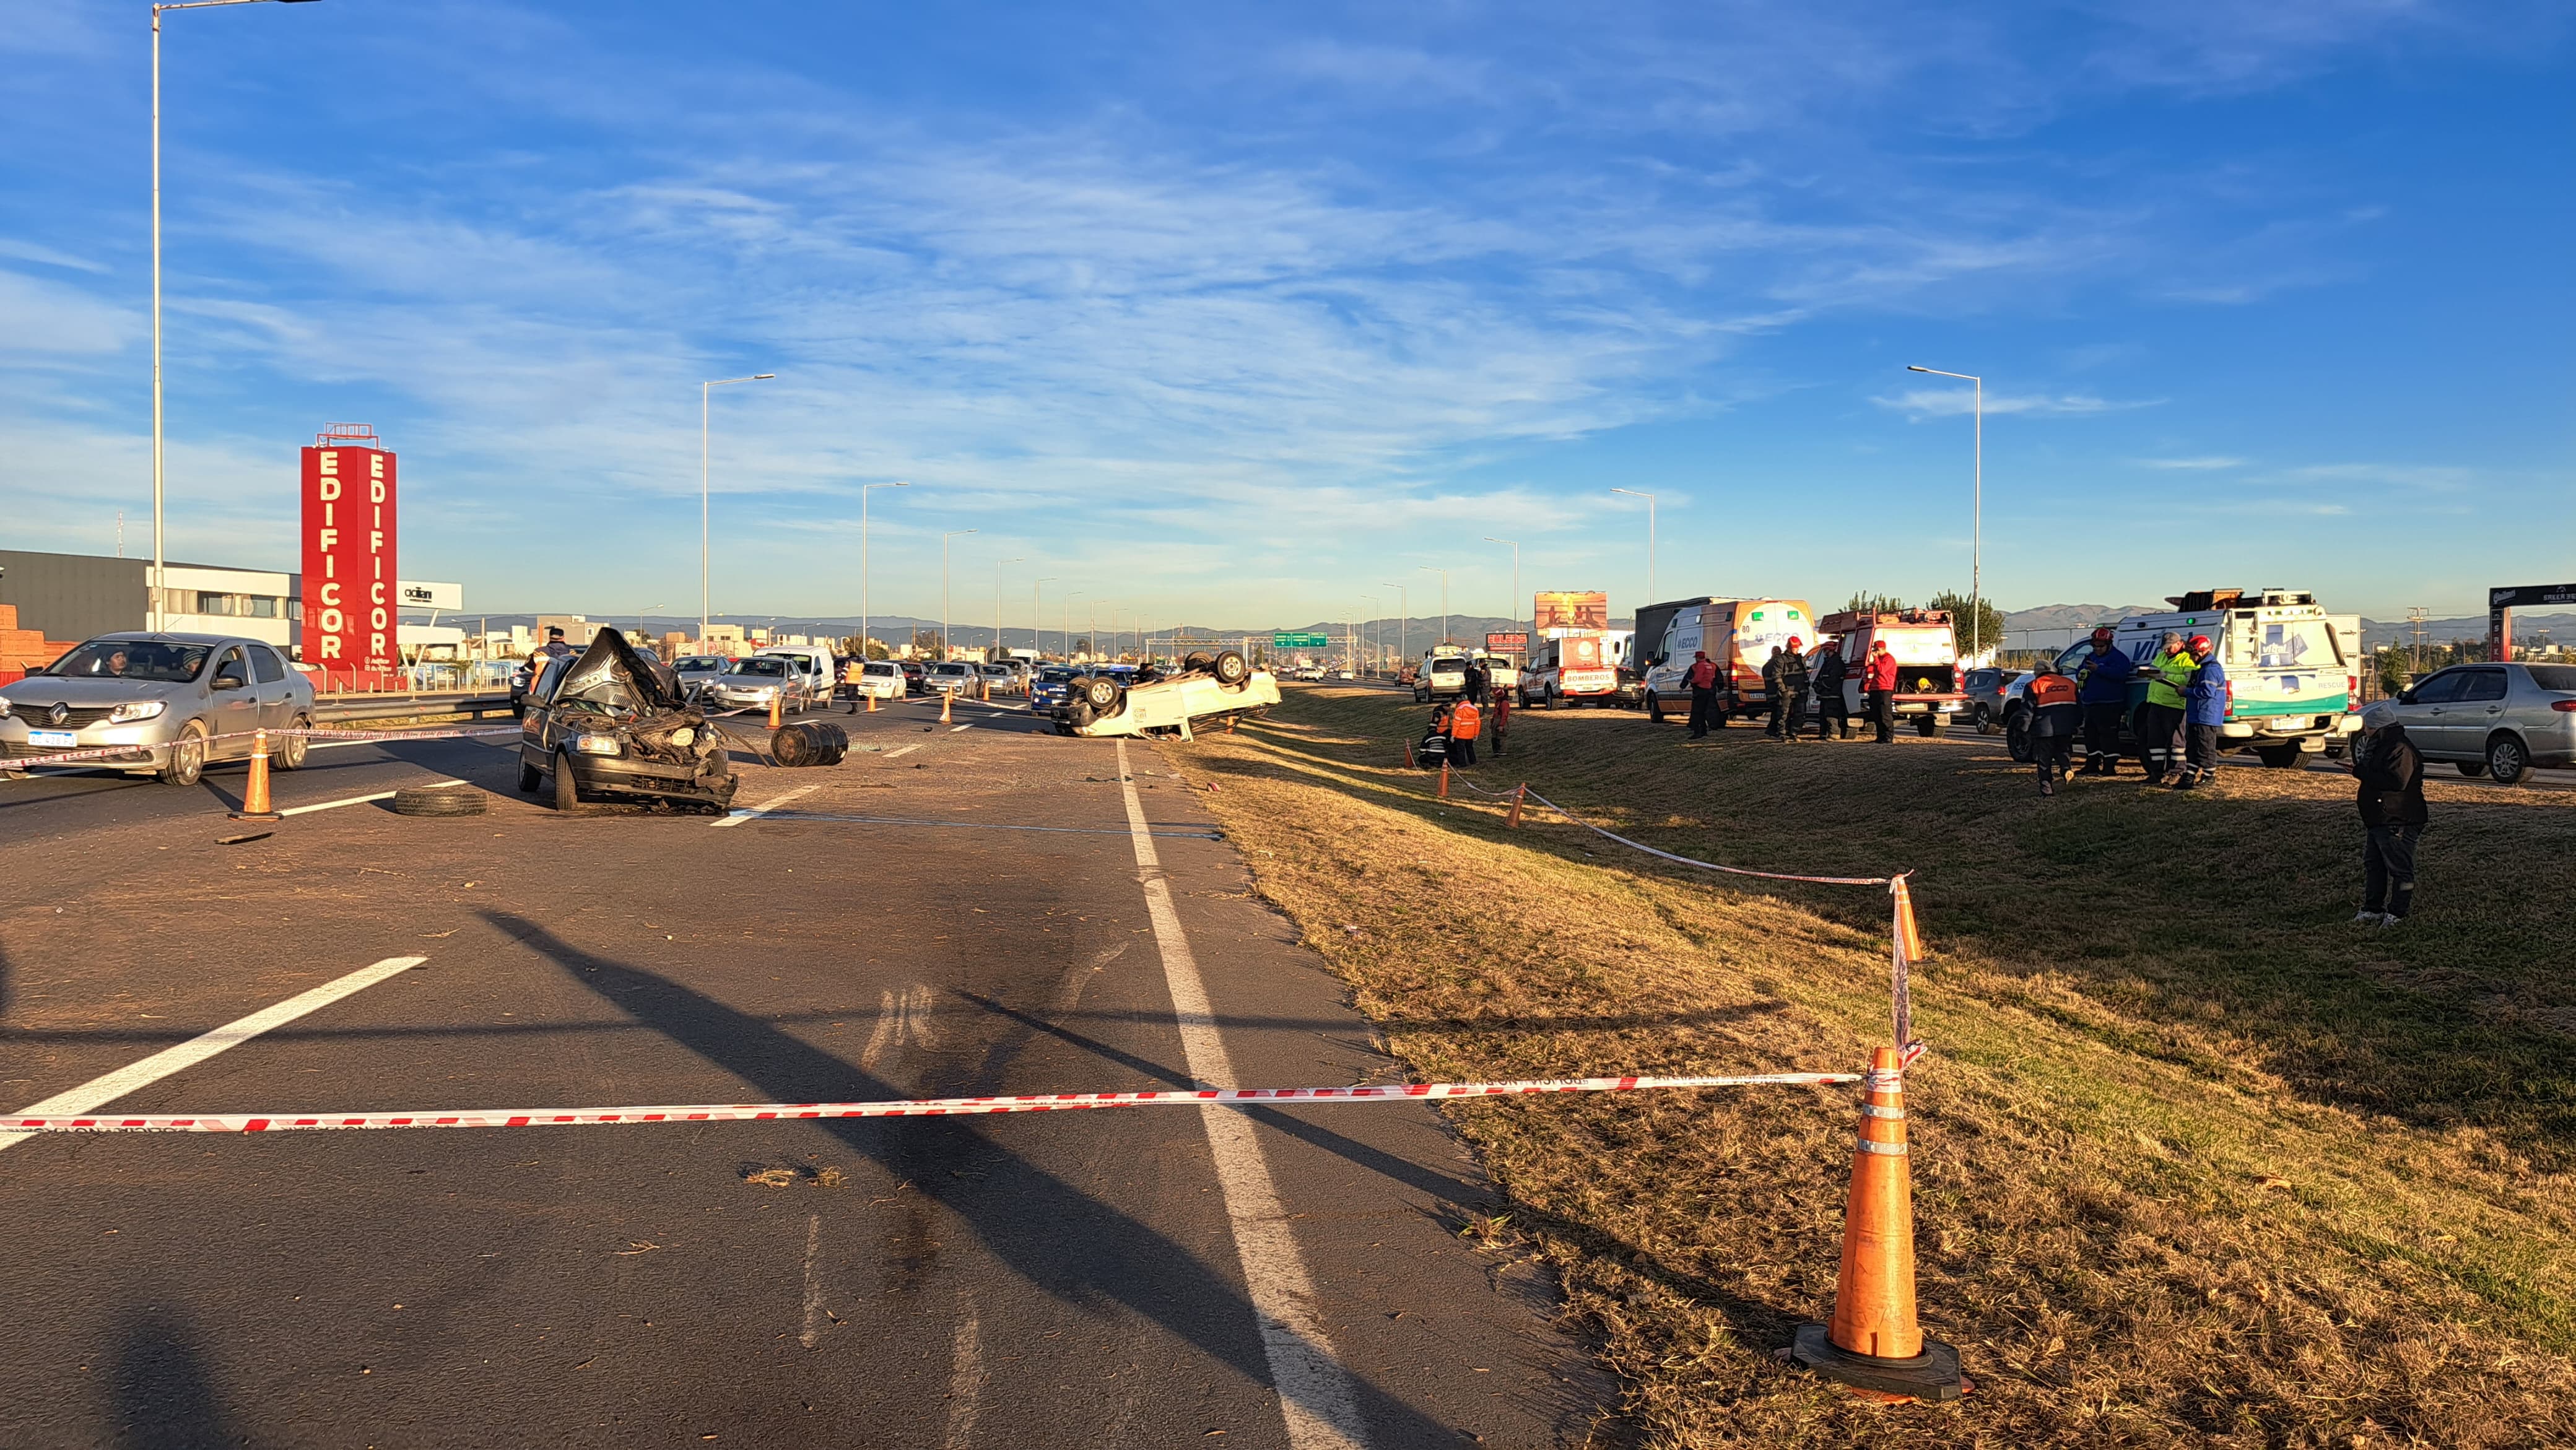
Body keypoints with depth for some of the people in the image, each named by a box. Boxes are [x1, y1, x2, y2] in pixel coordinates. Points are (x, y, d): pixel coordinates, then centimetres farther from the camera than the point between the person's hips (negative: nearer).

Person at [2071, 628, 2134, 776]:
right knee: (2090, 734, 12)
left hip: (2109, 705, -9)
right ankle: (2092, 765, 20)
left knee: (2108, 734, -10)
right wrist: (2081, 673, -2)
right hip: (2090, 703, 9)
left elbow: (2120, 673, -23)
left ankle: (2109, 766, -9)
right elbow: (2079, 670, 23)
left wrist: (2098, 669, -29)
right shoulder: (2090, 657, 20)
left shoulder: (2118, 658, -6)